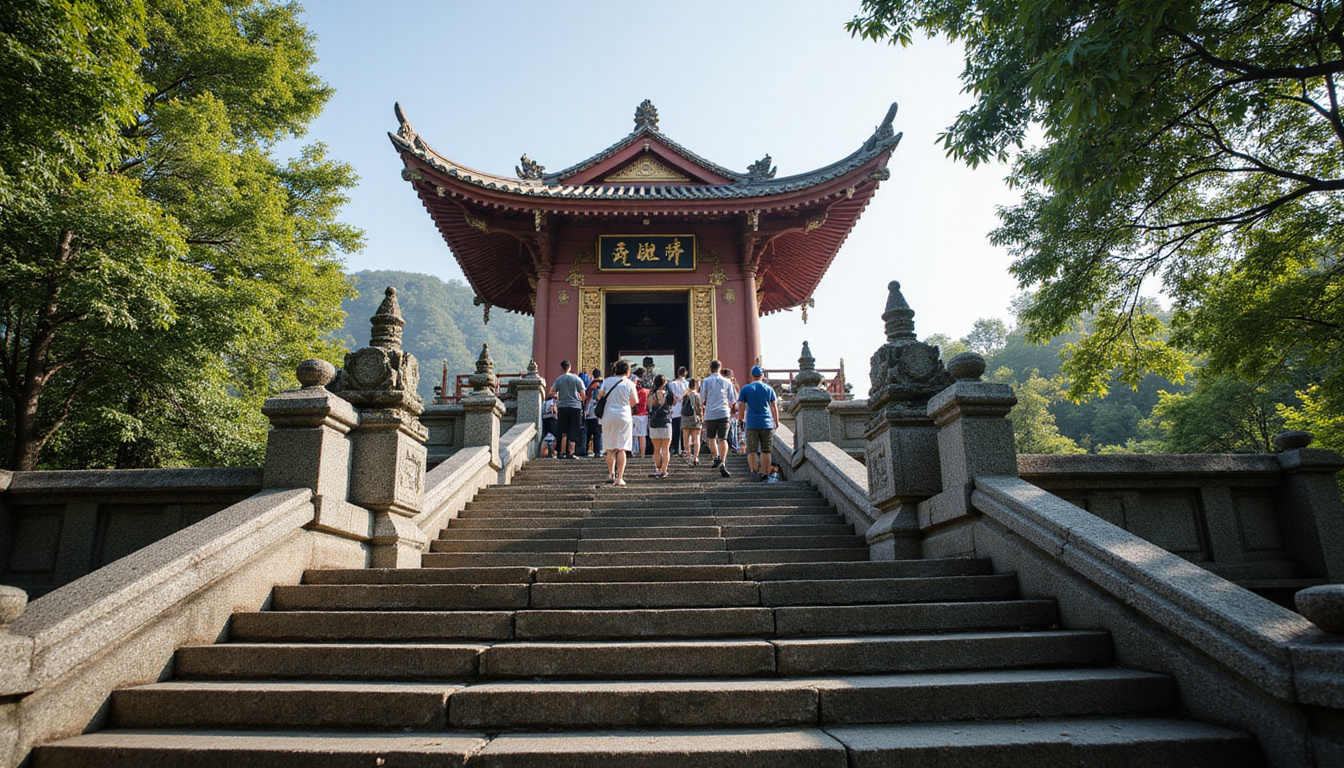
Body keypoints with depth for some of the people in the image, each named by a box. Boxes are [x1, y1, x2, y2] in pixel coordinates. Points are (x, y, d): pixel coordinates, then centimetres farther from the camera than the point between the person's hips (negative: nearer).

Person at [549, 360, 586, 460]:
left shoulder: (558, 379, 1)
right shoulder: (577, 379, 1)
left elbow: (552, 393, -2)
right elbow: (582, 394, -1)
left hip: (562, 407, 1)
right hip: (575, 407, -1)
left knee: (563, 432, 9)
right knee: (573, 432, 4)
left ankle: (562, 453, 8)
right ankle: (570, 452, -2)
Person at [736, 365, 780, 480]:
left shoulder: (745, 389, 3)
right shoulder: (769, 388, 7)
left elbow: (741, 408, 1)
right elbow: (774, 408, 9)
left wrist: (742, 420, 17)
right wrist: (776, 422, 20)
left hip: (751, 424, -1)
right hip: (767, 424, 1)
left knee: (751, 450, 2)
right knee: (766, 451, 8)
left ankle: (754, 472, -10)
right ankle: (764, 473, 8)